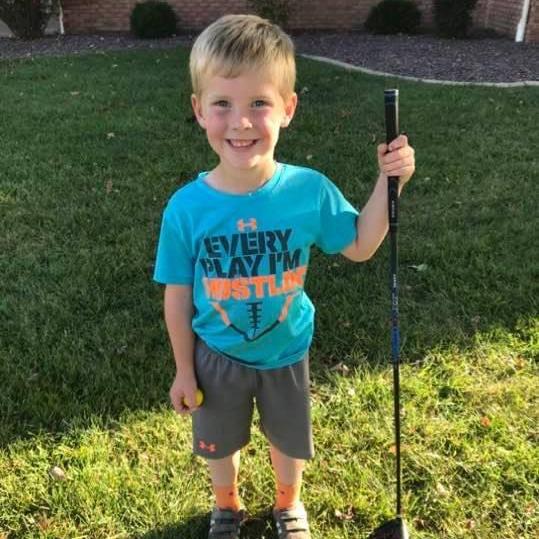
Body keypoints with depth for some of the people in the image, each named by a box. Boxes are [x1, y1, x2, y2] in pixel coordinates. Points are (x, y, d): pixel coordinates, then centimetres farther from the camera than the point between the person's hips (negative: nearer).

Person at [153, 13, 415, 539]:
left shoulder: (310, 190, -22)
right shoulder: (185, 207, -23)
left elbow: (359, 246, -5)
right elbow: (178, 296, -12)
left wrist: (387, 182, -18)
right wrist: (184, 370, -4)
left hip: (286, 353, 1)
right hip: (216, 356, 0)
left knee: (288, 440, 25)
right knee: (218, 442, 24)